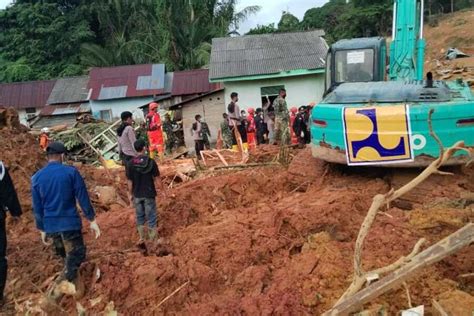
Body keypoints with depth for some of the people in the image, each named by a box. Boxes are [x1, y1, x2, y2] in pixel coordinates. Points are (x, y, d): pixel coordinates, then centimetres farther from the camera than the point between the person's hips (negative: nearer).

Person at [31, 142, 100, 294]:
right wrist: (92, 220, -2)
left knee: (65, 254, 25)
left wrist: (42, 229, 16)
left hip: (50, 225, 5)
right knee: (76, 255, 6)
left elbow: (37, 207, 6)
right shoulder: (71, 172, -10)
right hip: (70, 222, -5)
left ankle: (73, 278, 42)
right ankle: (64, 280, -15)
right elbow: (83, 198, -9)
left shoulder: (36, 177, 1)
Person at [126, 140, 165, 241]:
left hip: (137, 195, 3)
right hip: (149, 194, -2)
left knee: (140, 216, 19)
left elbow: (130, 182, -3)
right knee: (151, 217, 9)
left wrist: (131, 194, 10)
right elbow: (157, 179, -10)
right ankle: (152, 239, 17)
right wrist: (163, 190, 3)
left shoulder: (131, 163, -7)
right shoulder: (151, 162, -13)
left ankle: (141, 237, 32)